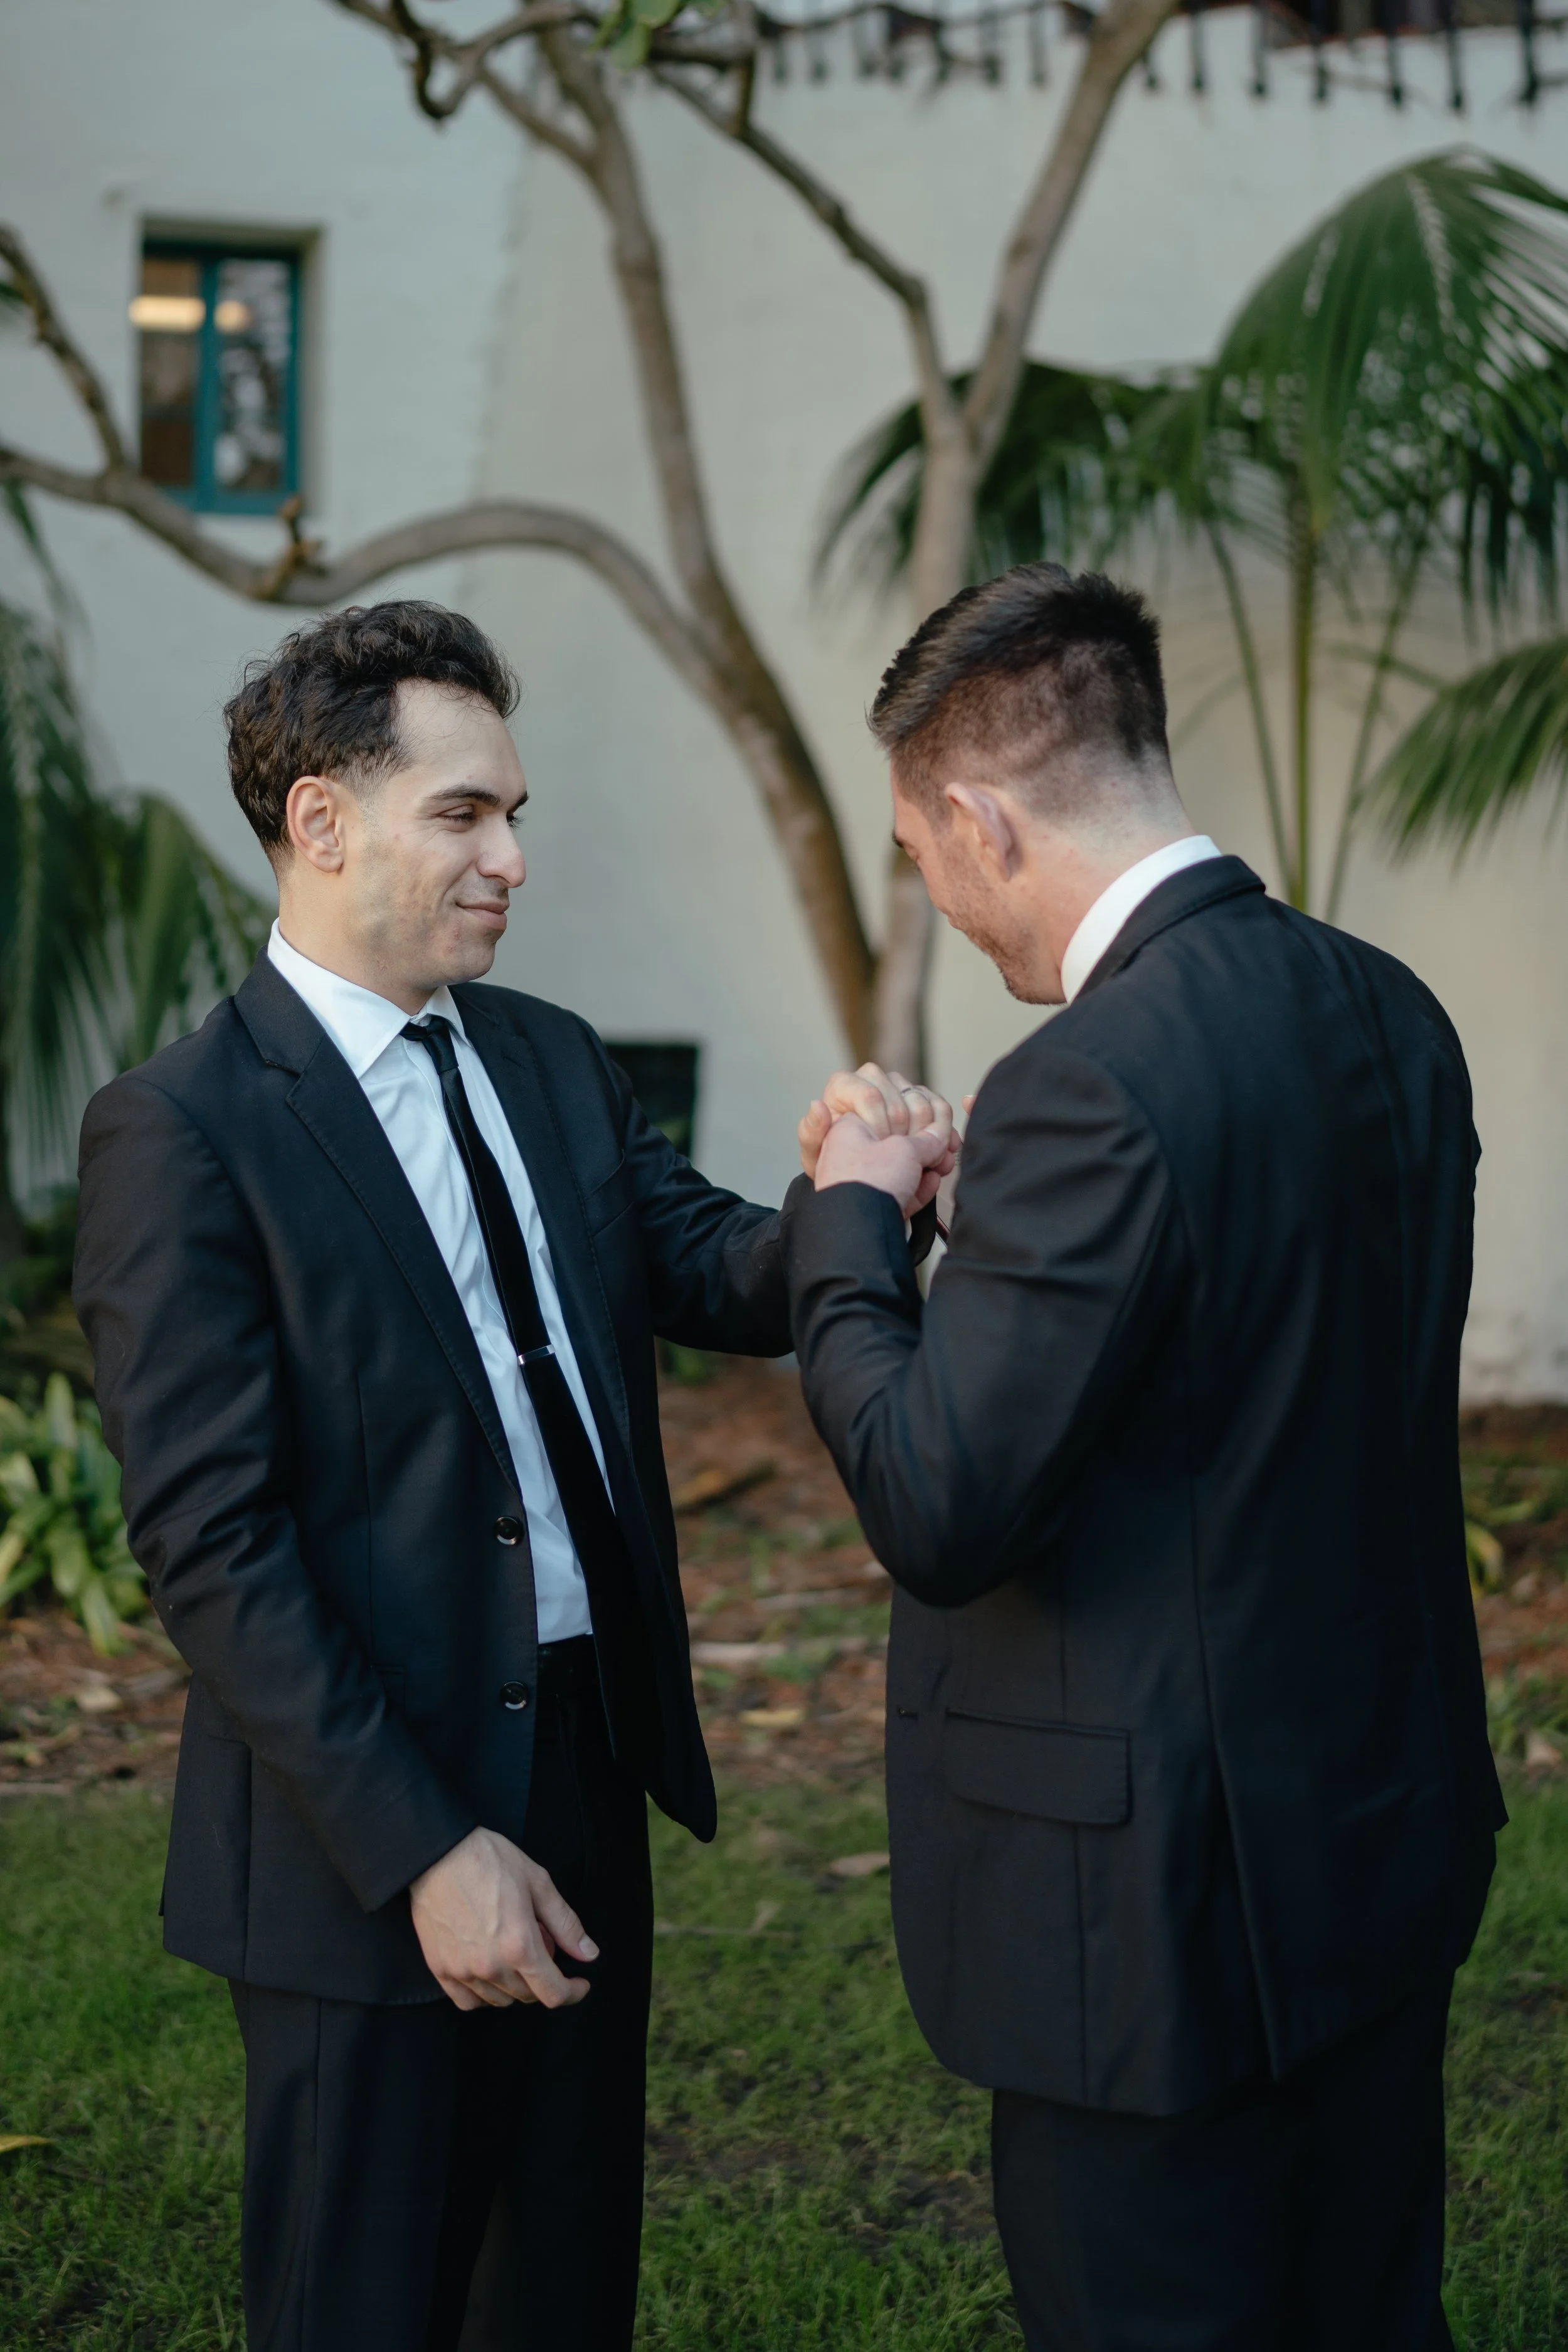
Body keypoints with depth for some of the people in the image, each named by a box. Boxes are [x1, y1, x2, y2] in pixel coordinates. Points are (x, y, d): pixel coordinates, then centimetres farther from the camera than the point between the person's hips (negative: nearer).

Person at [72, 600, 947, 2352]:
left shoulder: (552, 1062, 9)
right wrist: (423, 1851, -21)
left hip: (592, 1771, 7)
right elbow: (210, 1547, -18)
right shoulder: (180, 1131, -14)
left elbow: (714, 1274, 1)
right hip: (369, 1844, -7)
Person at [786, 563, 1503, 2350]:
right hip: (1391, 1839, 9)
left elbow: (939, 1514, -23)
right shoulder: (1390, 1015, 2)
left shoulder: (1094, 1084, -25)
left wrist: (853, 1226, -9)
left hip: (1164, 1903, -8)